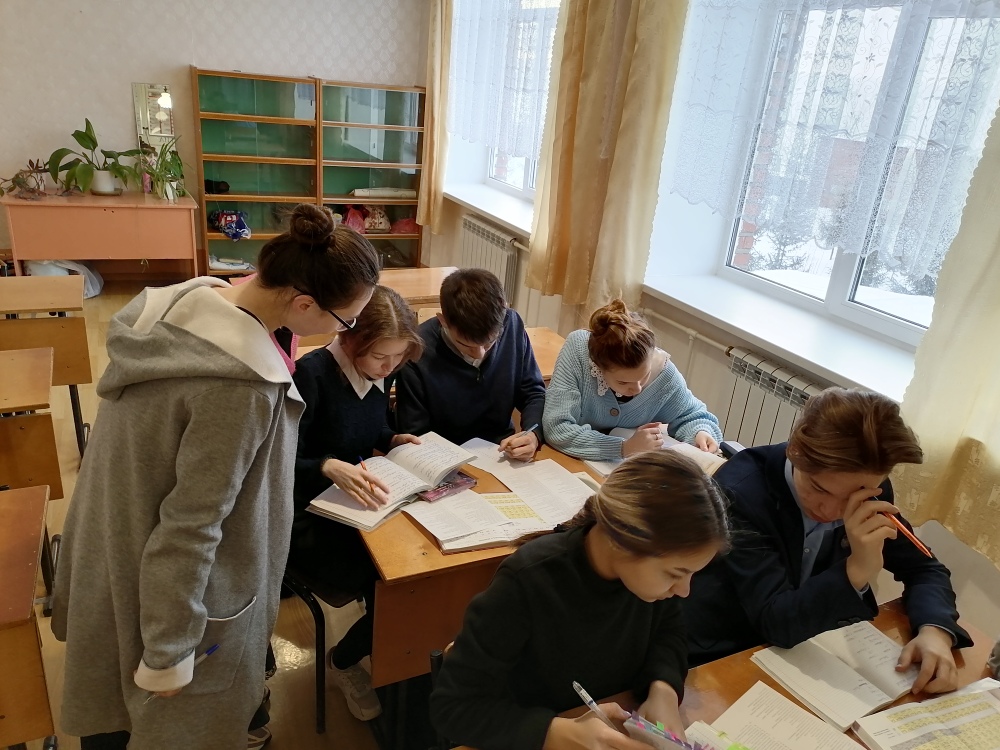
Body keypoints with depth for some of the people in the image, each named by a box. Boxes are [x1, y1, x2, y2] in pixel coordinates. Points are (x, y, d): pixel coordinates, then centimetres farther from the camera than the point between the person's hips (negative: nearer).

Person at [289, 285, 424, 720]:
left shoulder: (381, 371, -1)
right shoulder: (312, 374, -22)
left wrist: (394, 441, -4)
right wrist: (328, 467, -40)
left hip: (358, 508, 6)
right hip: (309, 521, -6)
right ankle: (344, 662, 12)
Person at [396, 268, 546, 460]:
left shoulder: (512, 326, -10)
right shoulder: (417, 352, -20)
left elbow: (534, 393, 1)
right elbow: (416, 436, -11)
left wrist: (534, 434, -17)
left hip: (502, 452, 3)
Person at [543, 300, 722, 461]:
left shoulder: (664, 372, -17)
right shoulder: (578, 350, -26)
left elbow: (690, 416, 4)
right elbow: (557, 429, -29)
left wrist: (701, 432, -17)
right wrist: (626, 448, -31)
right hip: (572, 464, -2)